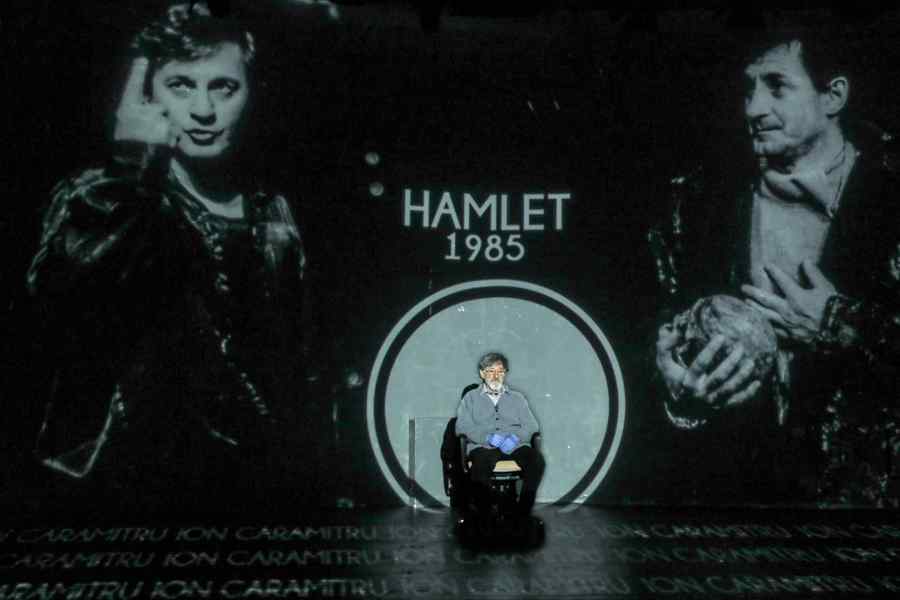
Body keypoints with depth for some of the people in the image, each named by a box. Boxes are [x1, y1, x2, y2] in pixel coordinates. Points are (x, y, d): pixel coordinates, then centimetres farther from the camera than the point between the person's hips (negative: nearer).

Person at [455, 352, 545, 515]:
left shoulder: (517, 397, 27)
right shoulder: (471, 397, 22)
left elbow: (531, 425, 13)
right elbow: (463, 426, 5)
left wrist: (515, 437, -9)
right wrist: (488, 437, -12)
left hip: (515, 445, 2)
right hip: (483, 446, -2)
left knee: (536, 460, -31)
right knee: (481, 462, -38)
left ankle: (523, 513, -24)